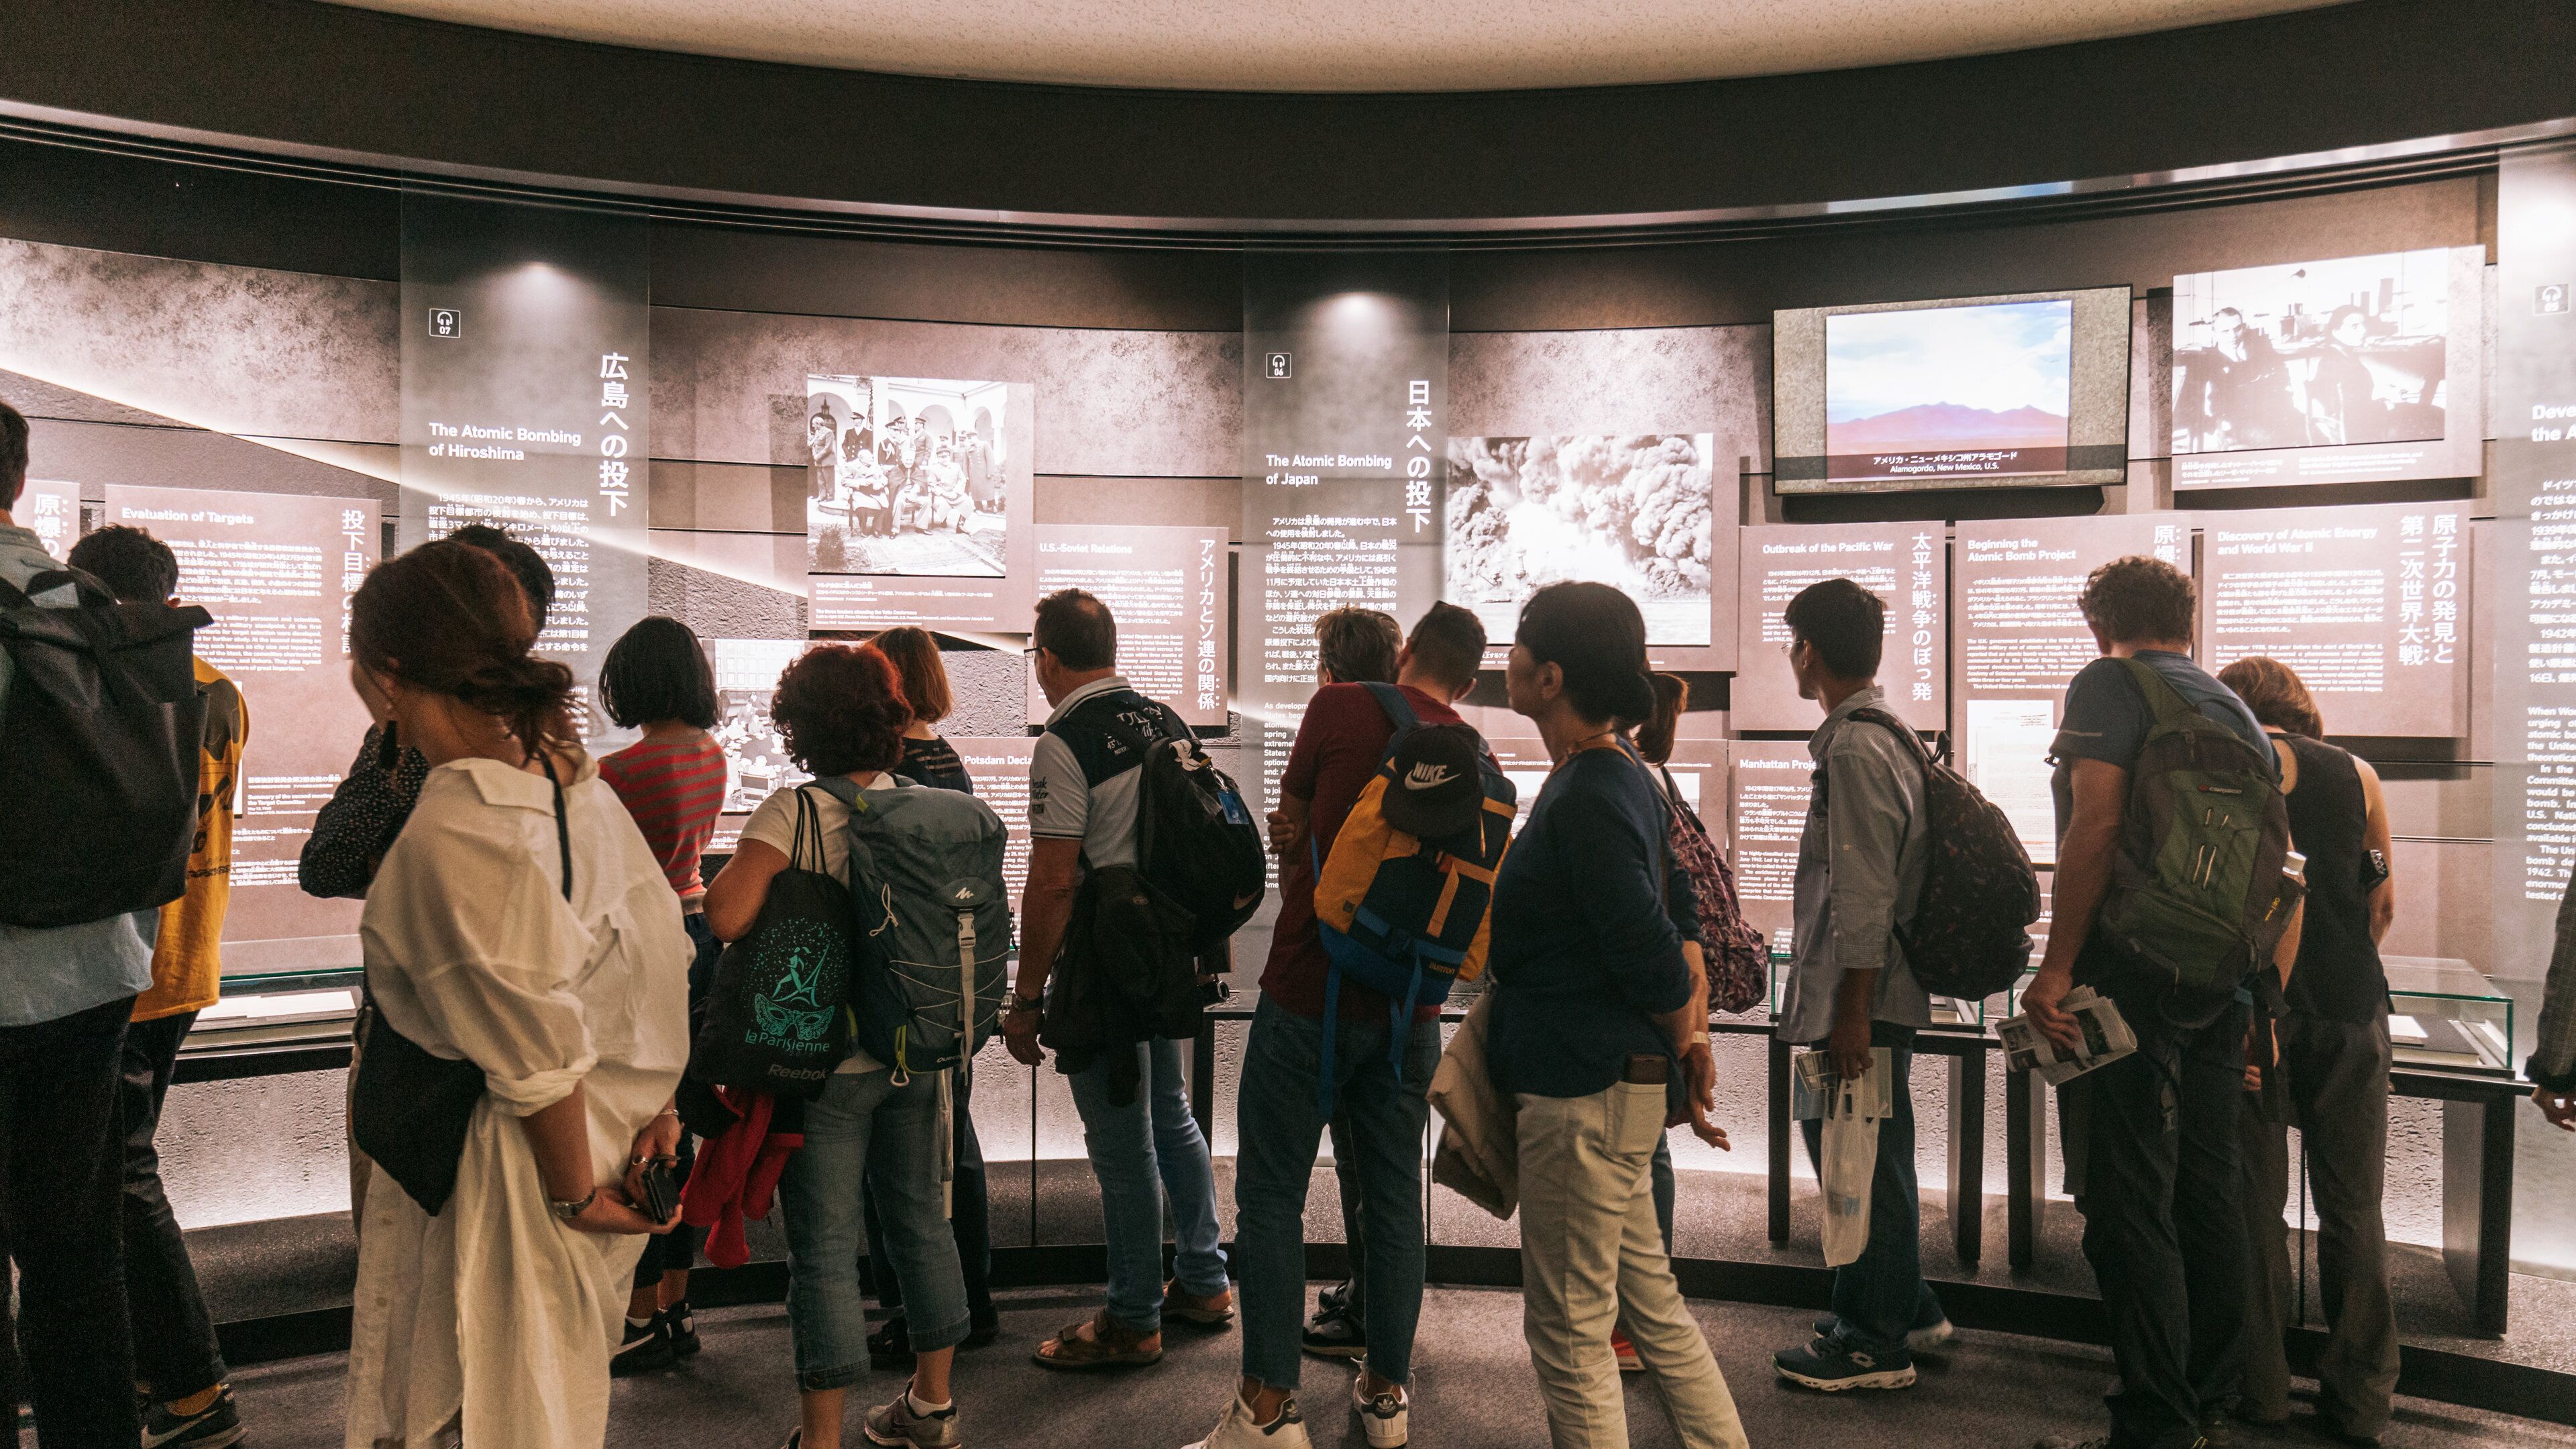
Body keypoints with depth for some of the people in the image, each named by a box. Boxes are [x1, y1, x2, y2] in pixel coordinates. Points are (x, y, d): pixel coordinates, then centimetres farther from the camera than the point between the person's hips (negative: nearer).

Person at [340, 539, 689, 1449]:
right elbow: (663, 953, 3)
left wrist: (576, 1195, -11)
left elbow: (536, 1056, -23)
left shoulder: (448, 834, -25)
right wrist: (656, 1104, 8)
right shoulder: (576, 784, -1)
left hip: (500, 1169, -8)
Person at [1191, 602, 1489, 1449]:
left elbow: (1290, 837, 5)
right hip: (1409, 1007, 4)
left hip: (1309, 994, -4)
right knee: (1394, 1195, 13)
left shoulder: (1340, 709, -7)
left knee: (1272, 1194, 4)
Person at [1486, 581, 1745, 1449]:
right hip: (1618, 1086, 10)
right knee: (1653, 1306, 19)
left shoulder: (1587, 799, -20)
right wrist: (1694, 1042, 9)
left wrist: (1684, 1046, -2)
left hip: (1582, 1093, -10)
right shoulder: (1621, 777, 11)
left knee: (1569, 1335, 2)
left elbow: (1651, 952, -20)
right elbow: (1681, 916, 14)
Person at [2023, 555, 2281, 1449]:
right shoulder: (2237, 710, 17)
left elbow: (2097, 824, -18)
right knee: (2207, 1196, 16)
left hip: (2129, 975, -8)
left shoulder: (2108, 685, -4)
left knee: (2129, 1209, -4)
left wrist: (2056, 967, -18)